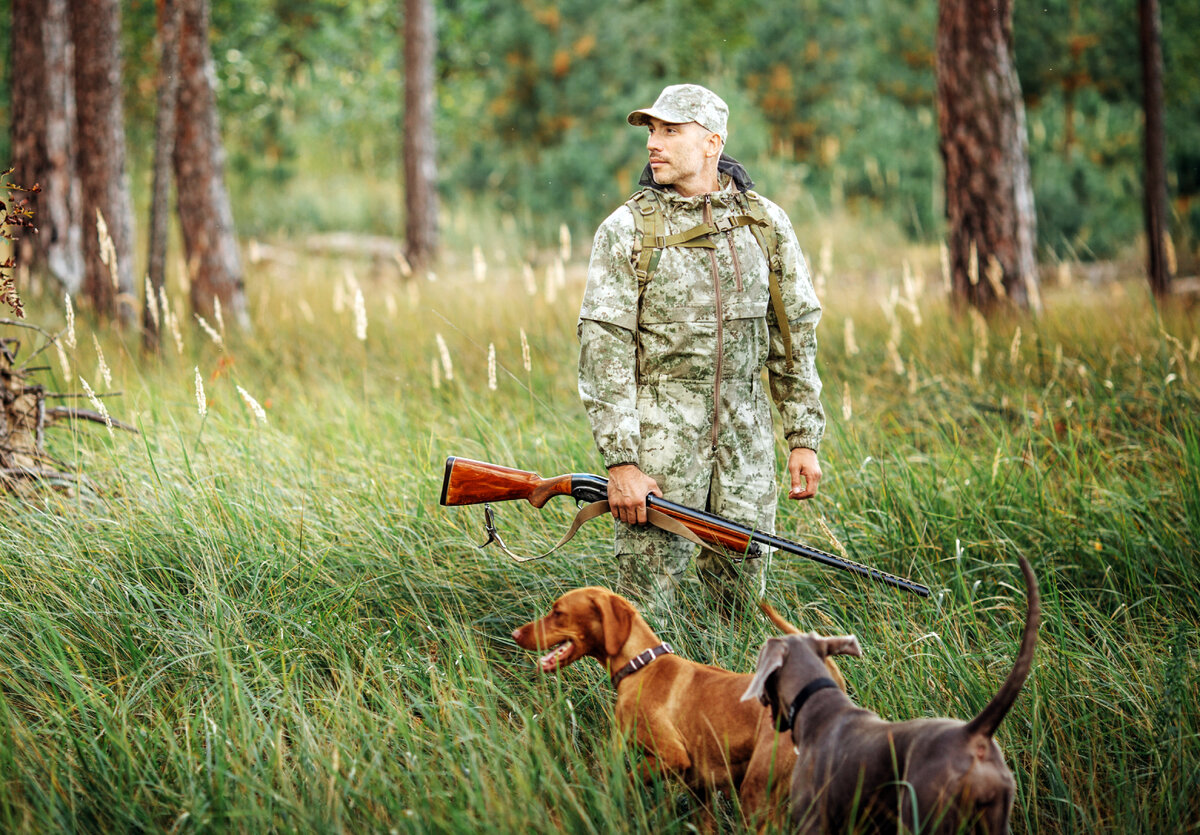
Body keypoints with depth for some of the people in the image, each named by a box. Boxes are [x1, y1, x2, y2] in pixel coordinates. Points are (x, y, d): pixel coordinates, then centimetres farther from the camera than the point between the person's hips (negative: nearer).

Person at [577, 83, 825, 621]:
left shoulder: (765, 224, 7)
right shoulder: (625, 232, -3)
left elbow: (796, 334, 12)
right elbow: (604, 351, -7)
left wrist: (805, 439, 6)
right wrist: (620, 462, -15)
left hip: (746, 437, 3)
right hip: (658, 436, -3)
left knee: (744, 597, 6)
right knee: (645, 597, -4)